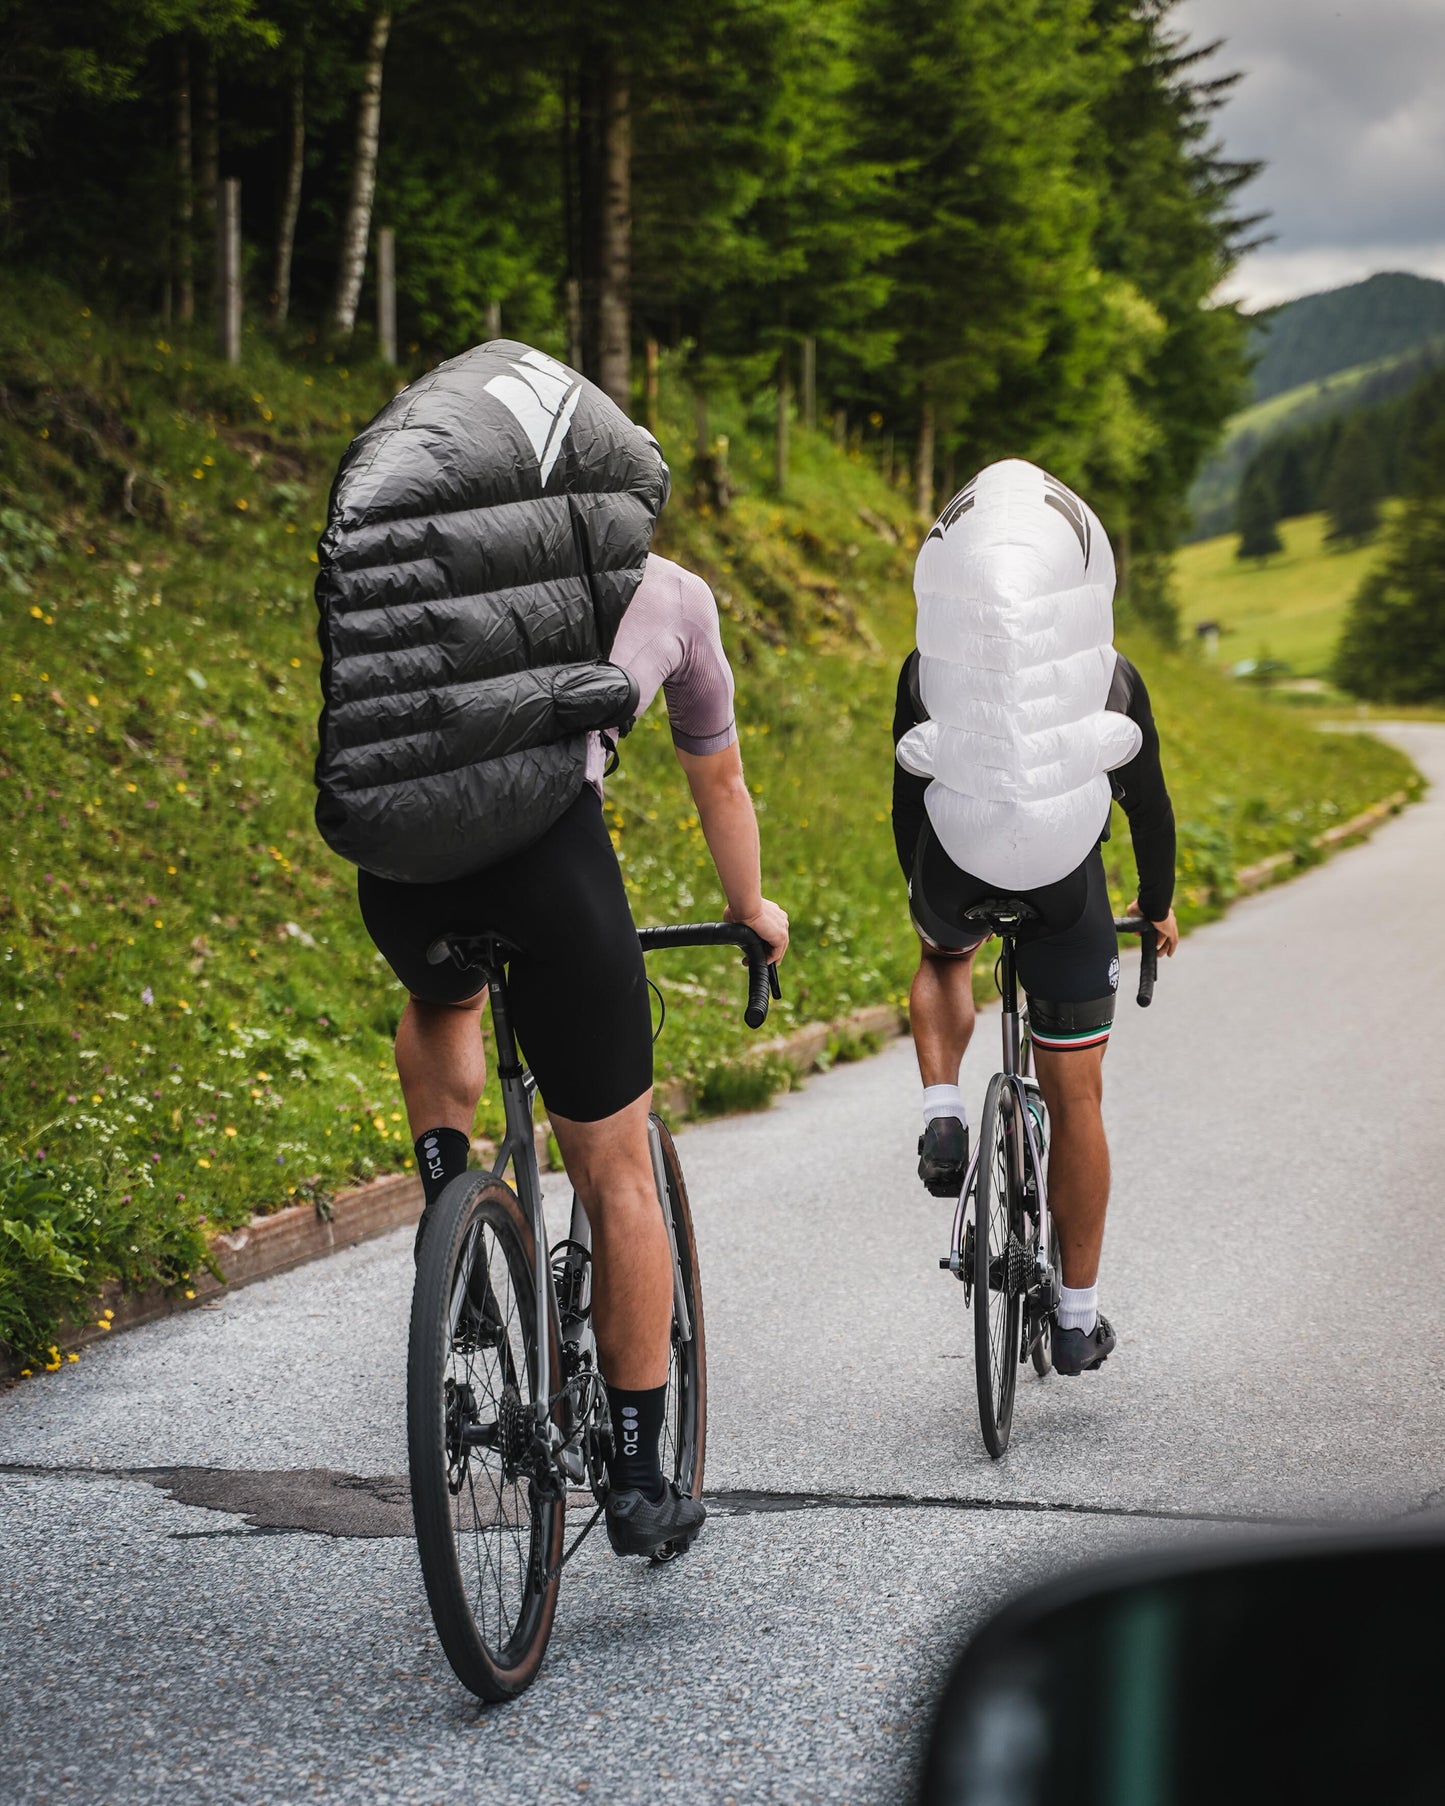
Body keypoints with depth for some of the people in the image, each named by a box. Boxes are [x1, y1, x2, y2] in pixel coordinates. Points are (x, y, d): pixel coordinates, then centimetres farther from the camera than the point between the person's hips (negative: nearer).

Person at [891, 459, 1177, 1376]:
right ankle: (1079, 1318, 14)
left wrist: (920, 891, 38)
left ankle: (944, 1119, 12)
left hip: (956, 862, 0)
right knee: (1075, 1100, 10)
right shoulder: (1113, 674, 16)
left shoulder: (926, 668, 16)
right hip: (1067, 875, 0)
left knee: (944, 956, 38)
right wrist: (1159, 905, 38)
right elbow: (1149, 801, 22)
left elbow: (906, 796, 21)